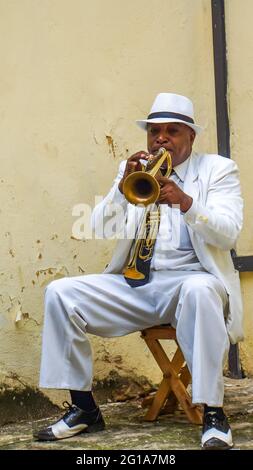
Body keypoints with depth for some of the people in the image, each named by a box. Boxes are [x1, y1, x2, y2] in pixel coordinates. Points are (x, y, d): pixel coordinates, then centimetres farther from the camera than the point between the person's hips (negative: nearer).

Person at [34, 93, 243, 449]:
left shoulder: (218, 169, 6)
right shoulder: (134, 170, 15)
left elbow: (228, 233, -10)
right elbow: (101, 229, 3)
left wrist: (184, 201, -27)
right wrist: (123, 186, -16)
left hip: (192, 279, -4)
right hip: (135, 284, 4)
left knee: (200, 291, -39)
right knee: (60, 293, -14)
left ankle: (213, 413, -31)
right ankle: (84, 409, -4)